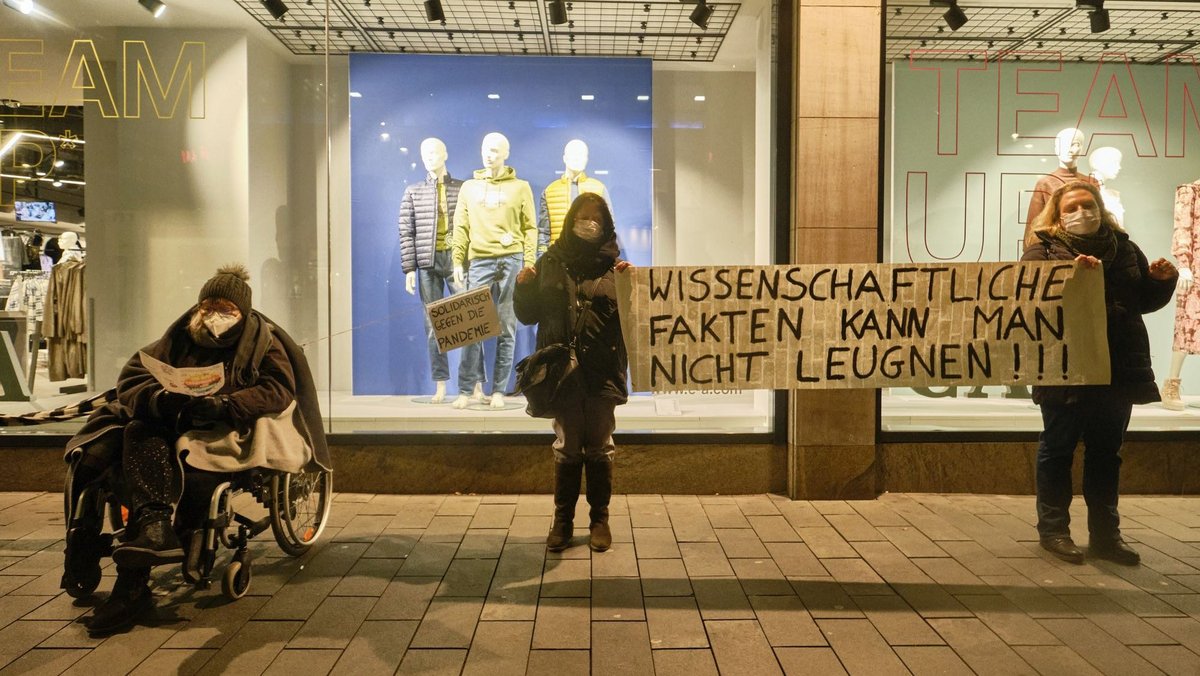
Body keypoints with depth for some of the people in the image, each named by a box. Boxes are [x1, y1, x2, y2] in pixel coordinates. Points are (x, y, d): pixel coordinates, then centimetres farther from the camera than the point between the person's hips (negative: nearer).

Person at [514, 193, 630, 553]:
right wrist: (523, 287, -8)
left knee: (599, 449, 9)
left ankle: (600, 520, 20)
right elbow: (528, 315, 9)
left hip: (603, 371, 0)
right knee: (566, 448, 7)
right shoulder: (551, 263, 6)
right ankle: (563, 520, 17)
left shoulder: (614, 265, 2)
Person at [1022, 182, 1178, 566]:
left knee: (1107, 453, 12)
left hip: (1118, 369, 5)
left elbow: (1145, 301, 20)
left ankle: (1105, 534, 23)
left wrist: (1162, 281, 0)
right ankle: (1052, 530, 16)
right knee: (1058, 448, 5)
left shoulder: (1124, 248, 15)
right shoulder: (1044, 248, 1)